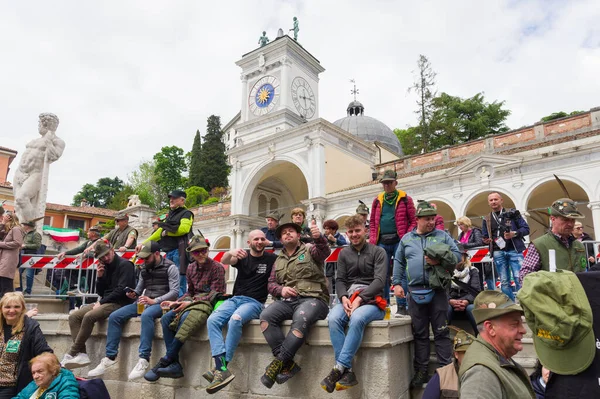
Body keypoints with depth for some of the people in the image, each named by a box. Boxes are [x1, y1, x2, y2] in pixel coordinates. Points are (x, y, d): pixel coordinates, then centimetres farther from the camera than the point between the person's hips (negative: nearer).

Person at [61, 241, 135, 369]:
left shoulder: (125, 265, -8)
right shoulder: (105, 268, 15)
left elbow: (122, 289, -16)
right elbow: (101, 293, 17)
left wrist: (101, 302, -13)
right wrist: (99, 277, 1)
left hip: (119, 303, -8)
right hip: (105, 302, 9)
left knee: (89, 316, -27)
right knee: (74, 316, -6)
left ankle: (72, 354, -15)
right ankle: (81, 354, -14)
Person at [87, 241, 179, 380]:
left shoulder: (170, 268, -5)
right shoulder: (144, 269, 17)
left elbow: (174, 292, -13)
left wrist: (154, 301, -21)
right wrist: (134, 294, -1)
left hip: (161, 303, -7)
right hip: (143, 302, 7)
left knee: (146, 315, -39)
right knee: (114, 316, -9)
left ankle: (144, 359, -37)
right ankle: (110, 357, -3)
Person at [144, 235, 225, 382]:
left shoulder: (217, 267, -5)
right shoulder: (191, 268, 16)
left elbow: (215, 294, -11)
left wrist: (191, 302, -16)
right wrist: (176, 302, 3)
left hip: (208, 303, -7)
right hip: (193, 302, 7)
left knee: (186, 318, -35)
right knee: (166, 318, -17)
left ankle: (165, 362, -26)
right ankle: (175, 365, -23)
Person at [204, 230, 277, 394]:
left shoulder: (271, 258, 4)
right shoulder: (242, 256, 9)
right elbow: (224, 261, -10)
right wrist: (230, 252, -35)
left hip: (255, 302, -3)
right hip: (235, 299, 4)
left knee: (235, 319, -34)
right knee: (212, 320, -24)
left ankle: (221, 367, -26)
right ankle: (223, 369, -34)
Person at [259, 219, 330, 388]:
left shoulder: (310, 251, 9)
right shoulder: (279, 260, 23)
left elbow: (324, 251, -13)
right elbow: (271, 284, 20)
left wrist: (318, 237, -36)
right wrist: (280, 290, -5)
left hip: (312, 299, -4)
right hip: (286, 301, 4)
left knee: (301, 319, -37)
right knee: (266, 317, -25)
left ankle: (278, 362, -27)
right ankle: (288, 364, -23)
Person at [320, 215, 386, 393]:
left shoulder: (378, 252, 4)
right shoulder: (344, 253, 16)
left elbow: (379, 281, -7)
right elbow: (340, 280, 9)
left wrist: (359, 299, -20)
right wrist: (344, 298, -13)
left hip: (372, 300, -3)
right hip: (349, 299, 3)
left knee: (357, 318, -37)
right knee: (333, 318, -31)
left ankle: (339, 368, -33)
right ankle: (347, 372, -29)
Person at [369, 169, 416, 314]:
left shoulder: (405, 199, 5)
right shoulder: (377, 201, 15)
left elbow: (413, 221, 2)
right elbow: (372, 223, 16)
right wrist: (373, 240, 3)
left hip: (399, 242, -3)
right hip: (382, 242, 4)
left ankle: (402, 307, 4)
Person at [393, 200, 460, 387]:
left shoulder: (443, 236, 6)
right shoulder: (406, 239, 10)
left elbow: (457, 256, 1)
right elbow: (398, 262, 12)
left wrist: (440, 260, -15)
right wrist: (397, 283, 4)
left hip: (438, 290, -1)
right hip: (415, 292, 2)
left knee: (441, 332, 4)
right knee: (419, 333, 9)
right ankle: (421, 371, 17)